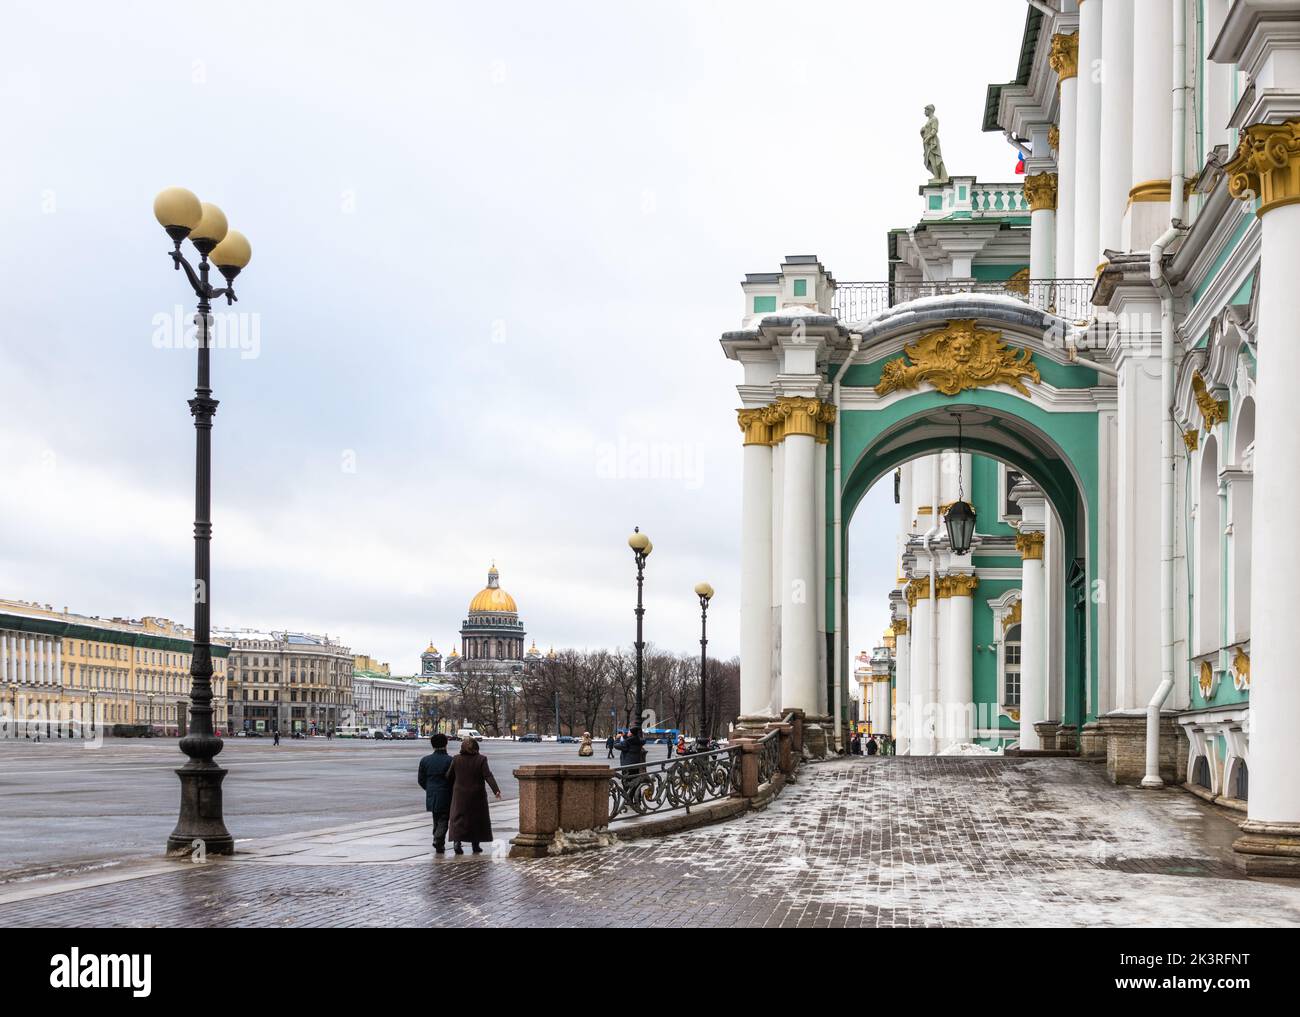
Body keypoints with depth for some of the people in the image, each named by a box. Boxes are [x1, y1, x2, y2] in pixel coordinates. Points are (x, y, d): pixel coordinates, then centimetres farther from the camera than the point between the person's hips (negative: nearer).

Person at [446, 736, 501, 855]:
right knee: (477, 819, 12)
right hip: (477, 796, -1)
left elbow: (449, 777, 2)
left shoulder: (456, 760, -3)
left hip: (460, 796, 1)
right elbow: (488, 776, -16)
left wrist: (450, 790, 18)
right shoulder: (481, 759, -9)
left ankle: (457, 840, -15)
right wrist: (496, 790, -20)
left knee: (458, 818, 5)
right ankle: (475, 845, 15)